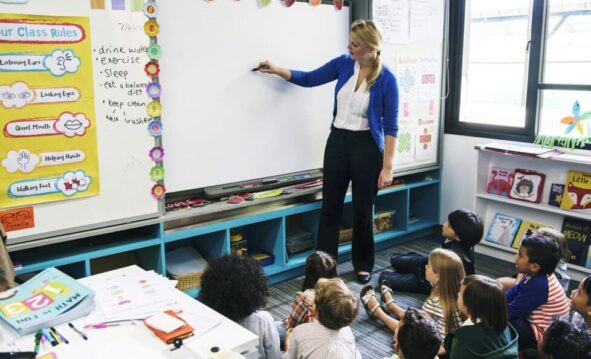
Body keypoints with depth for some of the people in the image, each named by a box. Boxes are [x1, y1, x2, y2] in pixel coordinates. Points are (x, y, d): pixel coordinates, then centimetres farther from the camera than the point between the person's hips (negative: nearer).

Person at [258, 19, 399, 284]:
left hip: (366, 146, -4)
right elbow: (308, 79, 13)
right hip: (337, 141, 4)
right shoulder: (343, 64, 0)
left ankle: (363, 265, 27)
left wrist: (387, 166, -13)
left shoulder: (386, 79, -13)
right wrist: (276, 70, 3)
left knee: (362, 210, 8)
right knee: (330, 207, 7)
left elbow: (390, 127, -11)